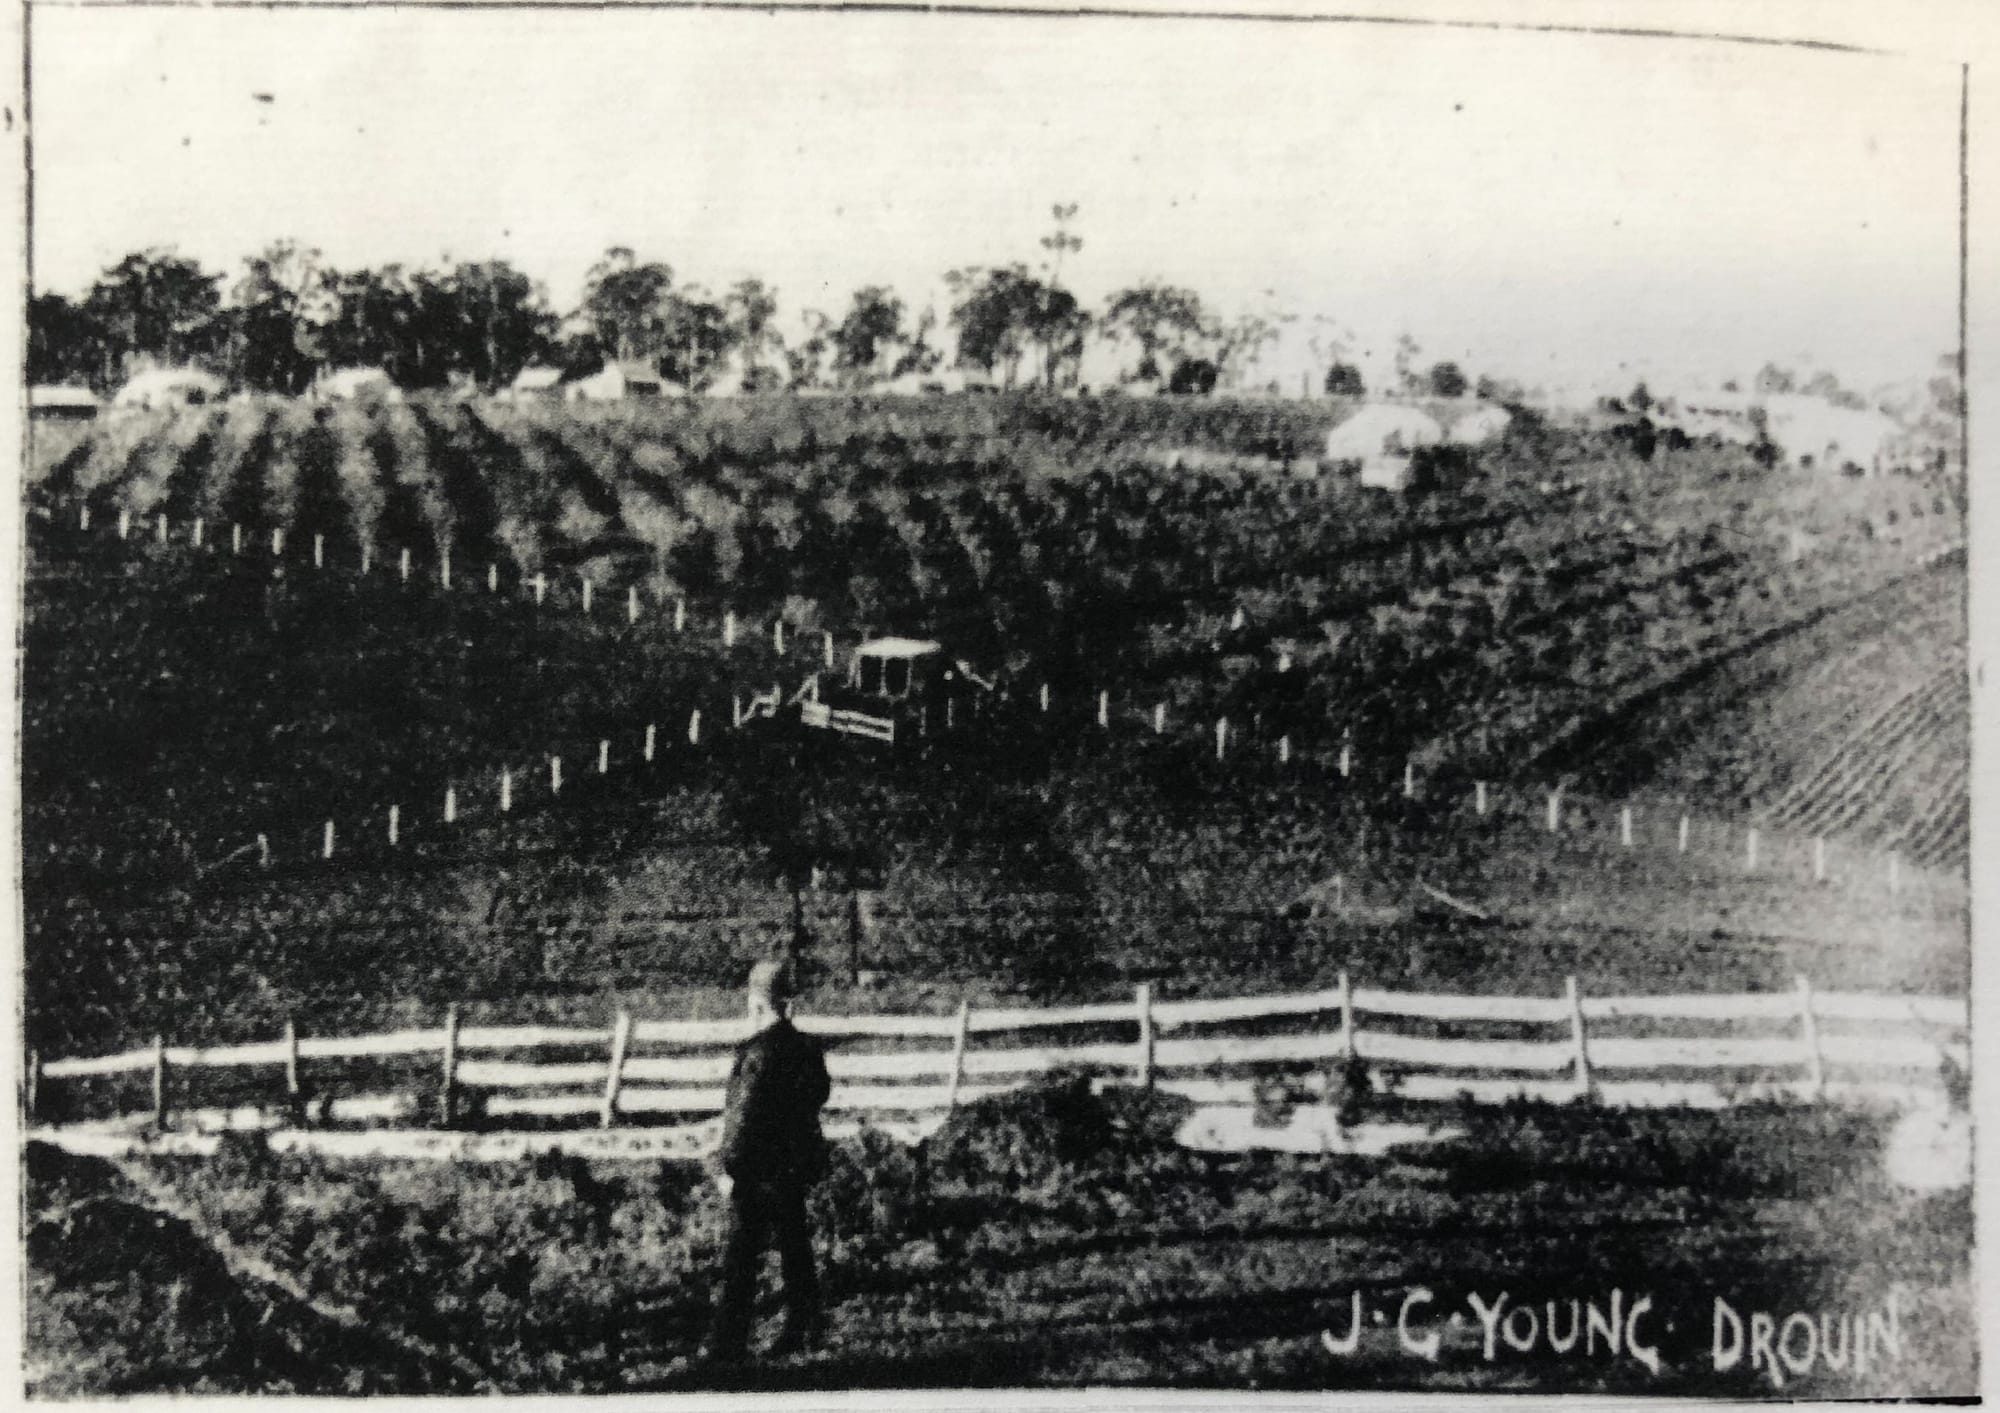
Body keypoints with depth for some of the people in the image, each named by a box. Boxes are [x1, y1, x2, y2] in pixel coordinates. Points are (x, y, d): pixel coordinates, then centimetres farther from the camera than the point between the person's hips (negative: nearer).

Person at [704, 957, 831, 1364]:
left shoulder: (761, 1052, -18)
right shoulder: (806, 1047, 6)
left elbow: (745, 1115, -19)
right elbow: (819, 1093, 16)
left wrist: (729, 1167, -14)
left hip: (760, 1171, -8)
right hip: (798, 1163, 8)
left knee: (740, 1258, -3)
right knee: (795, 1248, 17)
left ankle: (727, 1347, -2)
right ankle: (804, 1333, 25)